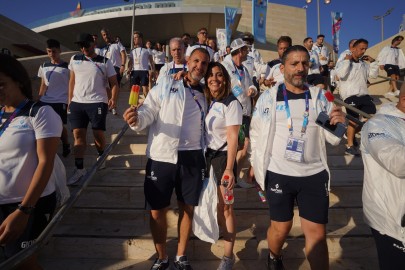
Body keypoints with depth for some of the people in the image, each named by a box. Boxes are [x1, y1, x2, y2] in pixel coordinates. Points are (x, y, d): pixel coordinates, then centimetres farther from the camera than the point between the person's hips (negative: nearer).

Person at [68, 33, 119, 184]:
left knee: (98, 133, 2)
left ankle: (101, 156, 31)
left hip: (97, 102, -3)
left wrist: (113, 99, -19)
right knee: (78, 134, 1)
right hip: (77, 103, 3)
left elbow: (114, 83, -2)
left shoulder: (105, 62, 2)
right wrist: (70, 101, 12)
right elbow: (72, 81, 17)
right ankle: (79, 169, 7)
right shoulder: (74, 60, 11)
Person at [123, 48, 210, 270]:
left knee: (188, 208, 13)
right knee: (157, 211, 6)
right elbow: (148, 112, -8)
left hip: (192, 159, 3)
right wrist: (136, 118, -28)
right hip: (162, 157, -2)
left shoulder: (205, 95, 11)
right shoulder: (165, 85, 1)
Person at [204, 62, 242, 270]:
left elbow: (232, 138, -16)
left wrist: (229, 168, -22)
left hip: (223, 156, -5)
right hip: (206, 155, 5)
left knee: (225, 207, 2)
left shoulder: (231, 103, -12)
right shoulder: (204, 100, 6)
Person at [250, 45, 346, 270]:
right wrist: (256, 165, 1)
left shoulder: (319, 96, 2)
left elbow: (333, 139, 3)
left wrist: (338, 124, -18)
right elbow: (256, 133, 3)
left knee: (317, 233, 6)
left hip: (314, 175, 1)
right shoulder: (268, 97, -3)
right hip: (278, 174, -1)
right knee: (281, 227, 14)